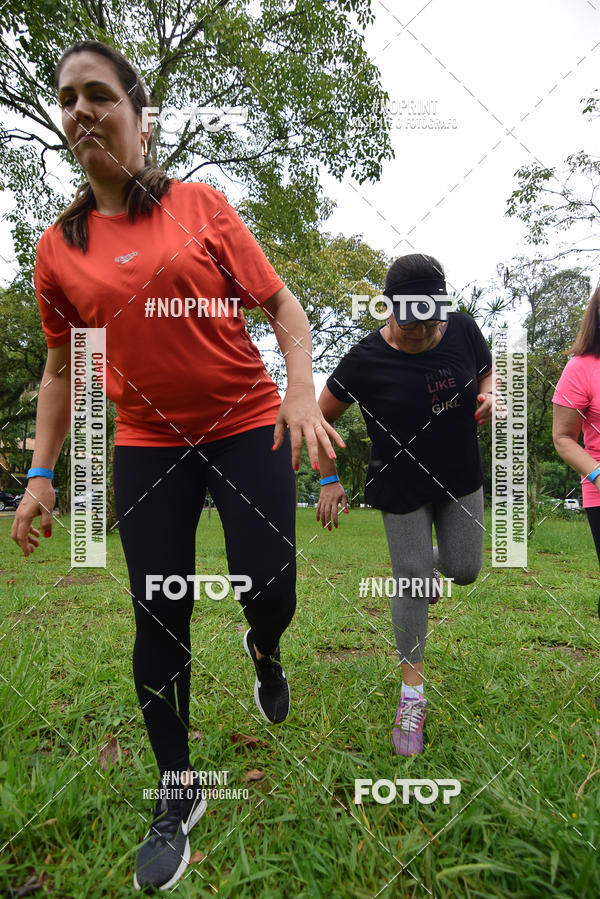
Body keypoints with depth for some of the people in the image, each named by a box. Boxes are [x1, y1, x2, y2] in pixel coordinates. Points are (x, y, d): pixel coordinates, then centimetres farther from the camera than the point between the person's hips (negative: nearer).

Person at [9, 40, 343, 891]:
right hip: (146, 446, 2)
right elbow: (62, 369, 11)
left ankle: (264, 649, 40)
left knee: (270, 594, -2)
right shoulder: (58, 246, 6)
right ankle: (179, 792, 26)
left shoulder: (202, 205, 1)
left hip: (247, 427, -1)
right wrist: (41, 475, 6)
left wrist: (302, 387, -17)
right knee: (159, 619, 4)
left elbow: (282, 303, 0)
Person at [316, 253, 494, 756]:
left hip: (461, 479, 4)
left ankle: (432, 560, 48)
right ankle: (413, 694, 20)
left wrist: (488, 396, -12)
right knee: (411, 583, 2)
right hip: (402, 490, -3)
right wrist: (329, 479, -11)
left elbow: (488, 370, 11)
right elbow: (322, 417, -8)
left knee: (465, 570, 8)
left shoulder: (464, 331, -10)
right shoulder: (366, 360, -20)